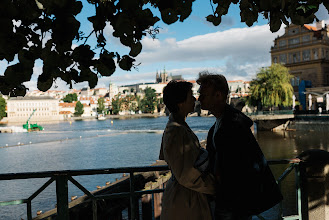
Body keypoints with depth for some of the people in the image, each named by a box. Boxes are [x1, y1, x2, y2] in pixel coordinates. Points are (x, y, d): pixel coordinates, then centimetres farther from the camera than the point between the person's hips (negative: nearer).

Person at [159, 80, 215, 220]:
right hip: (185, 199, -10)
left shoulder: (176, 125, 6)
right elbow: (185, 176, -24)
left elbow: (164, 157, 19)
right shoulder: (176, 131, -25)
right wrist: (214, 186, -13)